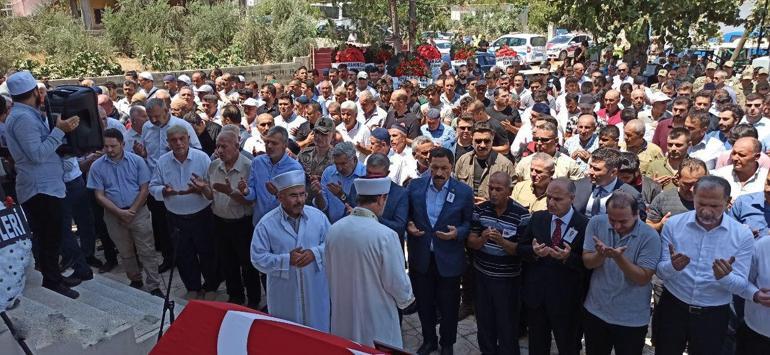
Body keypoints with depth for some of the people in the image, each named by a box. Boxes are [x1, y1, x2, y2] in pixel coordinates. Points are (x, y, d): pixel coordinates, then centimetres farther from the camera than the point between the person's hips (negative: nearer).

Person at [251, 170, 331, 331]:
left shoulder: (318, 216, -3)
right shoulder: (266, 224, -11)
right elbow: (258, 258, -11)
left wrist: (315, 253, -19)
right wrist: (287, 260, -22)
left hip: (315, 292, 2)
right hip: (284, 295, -1)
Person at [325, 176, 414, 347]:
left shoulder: (333, 230, -8)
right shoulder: (385, 235, -24)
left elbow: (329, 273, 4)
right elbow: (397, 282, -16)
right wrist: (407, 299, 5)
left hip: (343, 318, 5)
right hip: (377, 320, -4)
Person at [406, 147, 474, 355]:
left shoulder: (464, 192, -9)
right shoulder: (415, 186, -4)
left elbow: (469, 223, -1)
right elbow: (407, 215, 7)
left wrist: (456, 233, -21)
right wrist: (409, 226, -14)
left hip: (448, 260, -2)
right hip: (420, 258, 2)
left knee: (448, 306, 14)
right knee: (424, 304, 19)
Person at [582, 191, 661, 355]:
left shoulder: (650, 236, -16)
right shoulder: (596, 223, -8)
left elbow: (643, 278, -17)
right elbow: (587, 263, -7)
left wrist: (619, 257, -32)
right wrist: (601, 254, -29)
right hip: (596, 311, 3)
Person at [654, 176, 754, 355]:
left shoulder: (743, 235, -8)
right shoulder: (673, 224, -8)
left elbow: (740, 286, -8)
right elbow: (660, 272, -7)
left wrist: (725, 277, -30)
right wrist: (673, 266, -30)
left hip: (714, 316, 0)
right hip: (672, 308, 0)